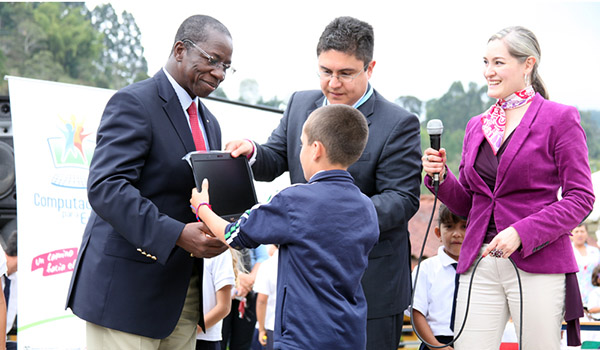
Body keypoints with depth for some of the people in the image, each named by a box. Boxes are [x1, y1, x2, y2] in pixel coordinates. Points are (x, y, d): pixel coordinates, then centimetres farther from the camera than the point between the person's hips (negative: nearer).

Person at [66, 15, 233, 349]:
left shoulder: (209, 123, 18)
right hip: (128, 288, -8)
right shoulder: (134, 103, -10)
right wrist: (177, 234, -29)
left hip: (183, 292, 8)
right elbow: (106, 187, -21)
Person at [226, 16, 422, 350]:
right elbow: (276, 160, 11)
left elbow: (403, 198, -15)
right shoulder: (300, 104, 8)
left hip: (371, 282, -5)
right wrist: (253, 152, -14)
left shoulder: (400, 124, -10)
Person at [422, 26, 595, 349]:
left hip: (538, 263, -4)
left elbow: (581, 199, -6)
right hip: (479, 263, 5)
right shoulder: (477, 126, 15)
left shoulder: (559, 118, -2)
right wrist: (441, 177, -1)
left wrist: (521, 233, -17)